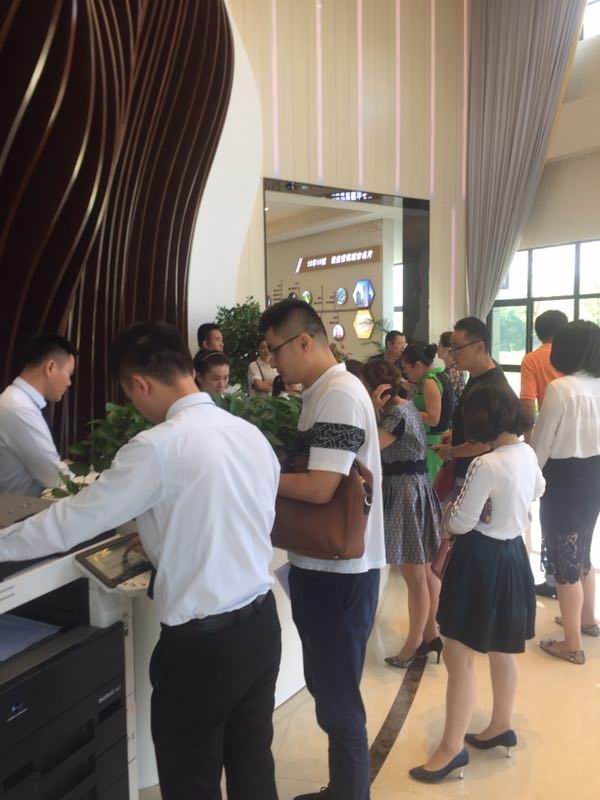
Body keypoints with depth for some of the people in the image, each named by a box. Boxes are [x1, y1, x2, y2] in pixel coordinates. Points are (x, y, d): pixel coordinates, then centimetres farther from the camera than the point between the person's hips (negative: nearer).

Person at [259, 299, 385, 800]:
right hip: (324, 566, 10)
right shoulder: (324, 392, 10)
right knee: (327, 689, 23)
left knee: (338, 701, 8)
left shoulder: (340, 395, -20)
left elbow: (319, 489, -27)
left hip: (339, 573, -10)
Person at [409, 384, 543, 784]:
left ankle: (452, 748, 13)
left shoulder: (486, 465, -27)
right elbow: (537, 490, 21)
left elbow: (459, 524, -19)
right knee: (501, 650, 23)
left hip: (481, 561, -9)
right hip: (512, 554, 9)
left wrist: (448, 512, 1)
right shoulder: (527, 453, 0)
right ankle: (501, 726, 40)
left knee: (459, 656, 2)